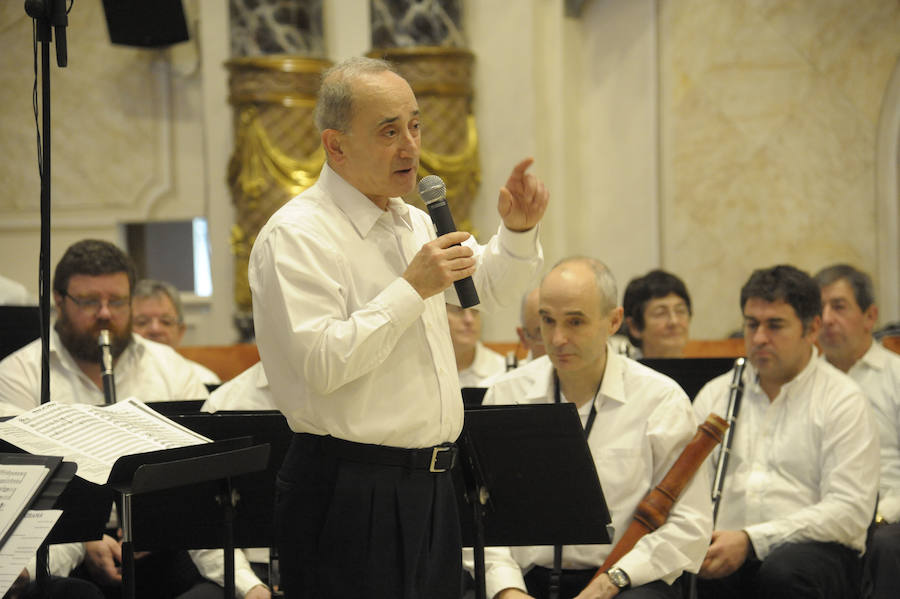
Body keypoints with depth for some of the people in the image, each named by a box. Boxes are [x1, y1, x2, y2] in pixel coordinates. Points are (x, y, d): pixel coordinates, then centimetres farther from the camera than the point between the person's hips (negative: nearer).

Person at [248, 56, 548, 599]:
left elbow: (490, 288, 29)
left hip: (431, 486, 8)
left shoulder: (414, 222, 15)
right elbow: (323, 365, -23)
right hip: (349, 494, -8)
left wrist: (518, 231, 9)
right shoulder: (295, 235, -13)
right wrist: (411, 290, -21)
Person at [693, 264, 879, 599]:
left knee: (782, 571, -38)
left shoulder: (842, 400, 3)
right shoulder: (714, 394, 19)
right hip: (723, 552, 2)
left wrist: (751, 540, -18)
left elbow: (850, 511, -8)